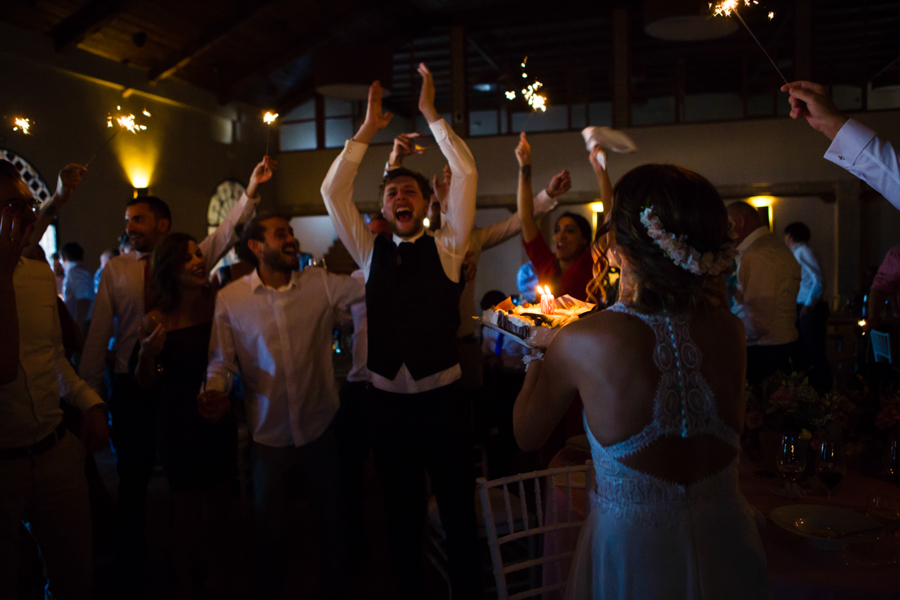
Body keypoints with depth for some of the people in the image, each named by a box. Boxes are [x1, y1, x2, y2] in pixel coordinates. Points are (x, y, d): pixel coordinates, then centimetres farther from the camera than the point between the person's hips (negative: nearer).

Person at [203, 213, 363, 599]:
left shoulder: (320, 284, -4)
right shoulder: (230, 298, -6)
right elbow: (220, 359, -3)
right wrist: (214, 389, -21)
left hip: (321, 428, 1)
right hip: (270, 435, -1)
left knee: (331, 520, 18)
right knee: (270, 529, 15)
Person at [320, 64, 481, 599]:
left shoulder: (447, 247, 2)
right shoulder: (371, 253, 7)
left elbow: (466, 174, -5)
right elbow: (333, 191, 4)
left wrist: (431, 113, -1)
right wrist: (368, 129, 3)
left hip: (443, 399, -2)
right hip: (389, 400, 2)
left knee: (459, 513, 8)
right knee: (403, 515, 16)